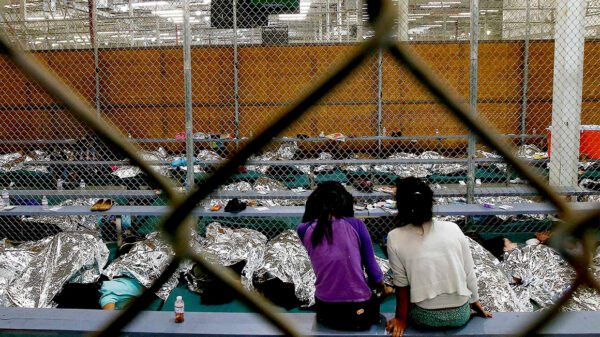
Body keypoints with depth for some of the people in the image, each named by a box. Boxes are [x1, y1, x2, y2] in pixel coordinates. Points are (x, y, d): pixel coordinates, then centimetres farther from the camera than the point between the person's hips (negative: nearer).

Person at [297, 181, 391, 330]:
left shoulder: (304, 231, -7)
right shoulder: (355, 225, -11)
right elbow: (372, 267, -3)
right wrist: (383, 288, 15)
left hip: (325, 314, 3)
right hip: (358, 315, -3)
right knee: (374, 298, 32)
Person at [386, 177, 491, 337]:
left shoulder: (395, 238, -12)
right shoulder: (453, 228, -7)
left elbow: (401, 285, -7)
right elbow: (470, 274, 0)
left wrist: (401, 318, 5)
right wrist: (475, 301, 16)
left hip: (425, 319, -2)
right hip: (460, 316, 2)